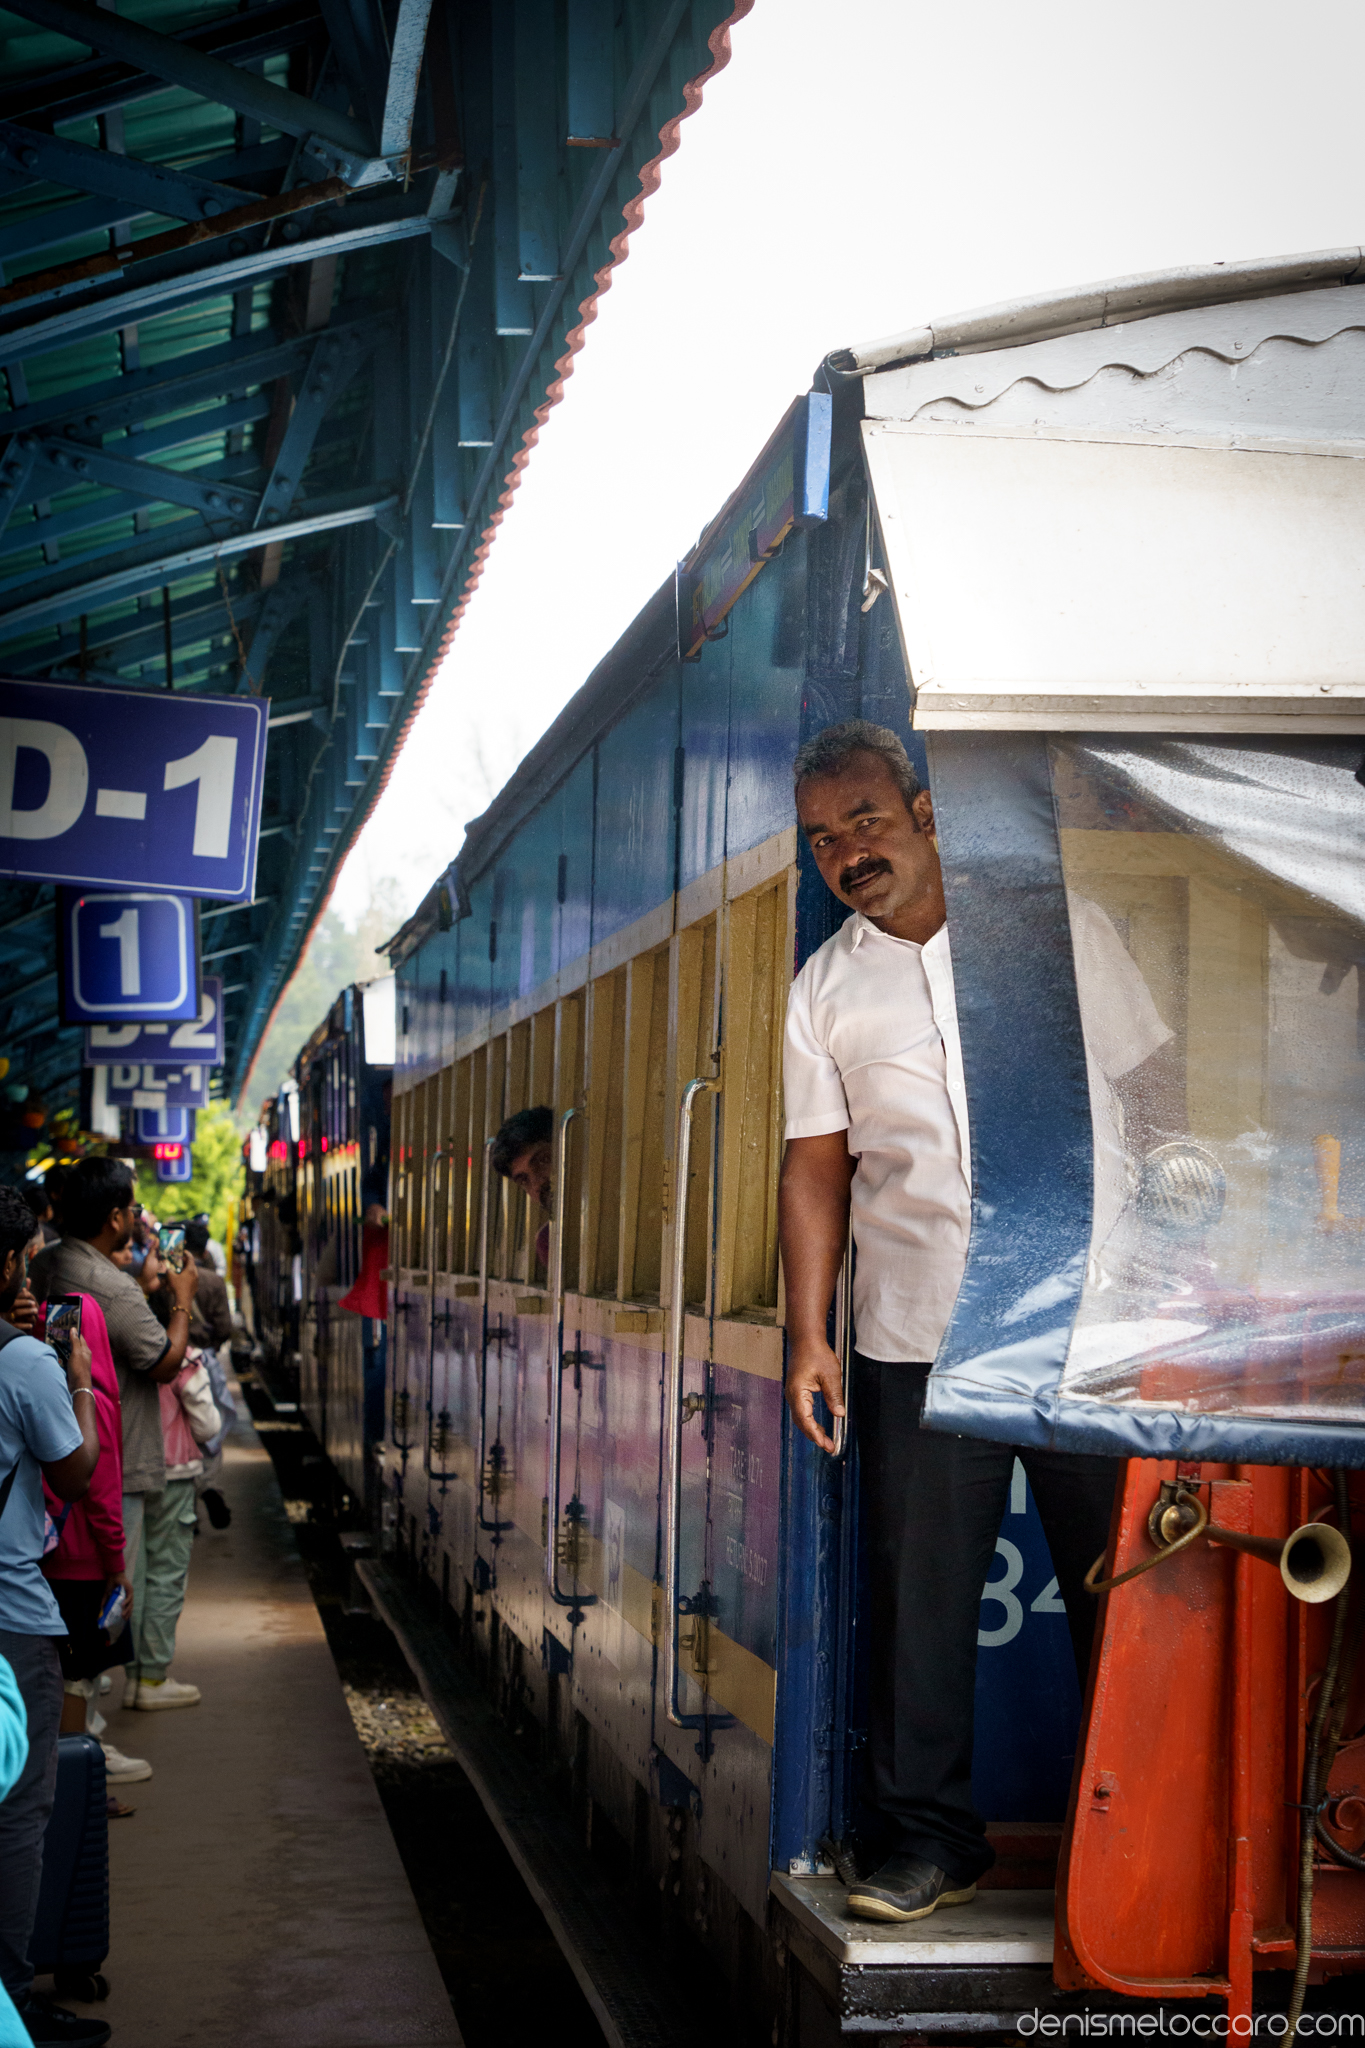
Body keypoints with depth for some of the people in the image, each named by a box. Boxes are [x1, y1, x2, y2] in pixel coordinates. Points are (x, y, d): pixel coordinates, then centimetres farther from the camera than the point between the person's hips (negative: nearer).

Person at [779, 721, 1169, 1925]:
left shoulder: (1058, 925, 4)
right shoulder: (823, 991, 9)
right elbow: (817, 1167, 11)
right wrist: (808, 1336, 5)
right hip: (915, 1340, 2)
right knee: (919, 1596, 3)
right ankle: (928, 1837, 15)